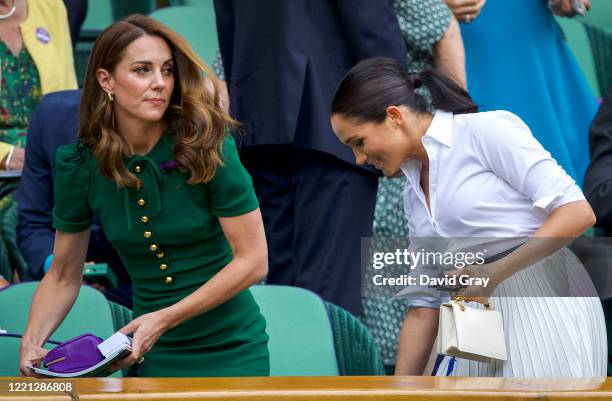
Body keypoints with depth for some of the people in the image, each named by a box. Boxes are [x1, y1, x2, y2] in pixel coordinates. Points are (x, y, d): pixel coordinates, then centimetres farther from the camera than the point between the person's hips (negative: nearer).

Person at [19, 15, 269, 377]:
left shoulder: (206, 147, -17)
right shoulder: (80, 164, -8)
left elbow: (253, 261, -16)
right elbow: (63, 276, 1)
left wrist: (165, 319, -23)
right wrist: (32, 342, -16)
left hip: (232, 350, -2)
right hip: (153, 357, 2)